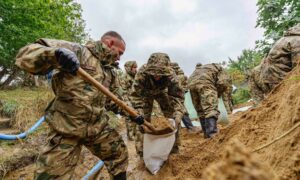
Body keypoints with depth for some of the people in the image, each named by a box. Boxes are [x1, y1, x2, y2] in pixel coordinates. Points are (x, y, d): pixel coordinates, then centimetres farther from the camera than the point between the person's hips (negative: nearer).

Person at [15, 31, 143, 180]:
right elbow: (25, 55, -17)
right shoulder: (76, 51, -11)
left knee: (119, 154, 17)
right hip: (66, 129, -6)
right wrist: (56, 53, -37)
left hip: (99, 127, 7)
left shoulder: (109, 70, 12)